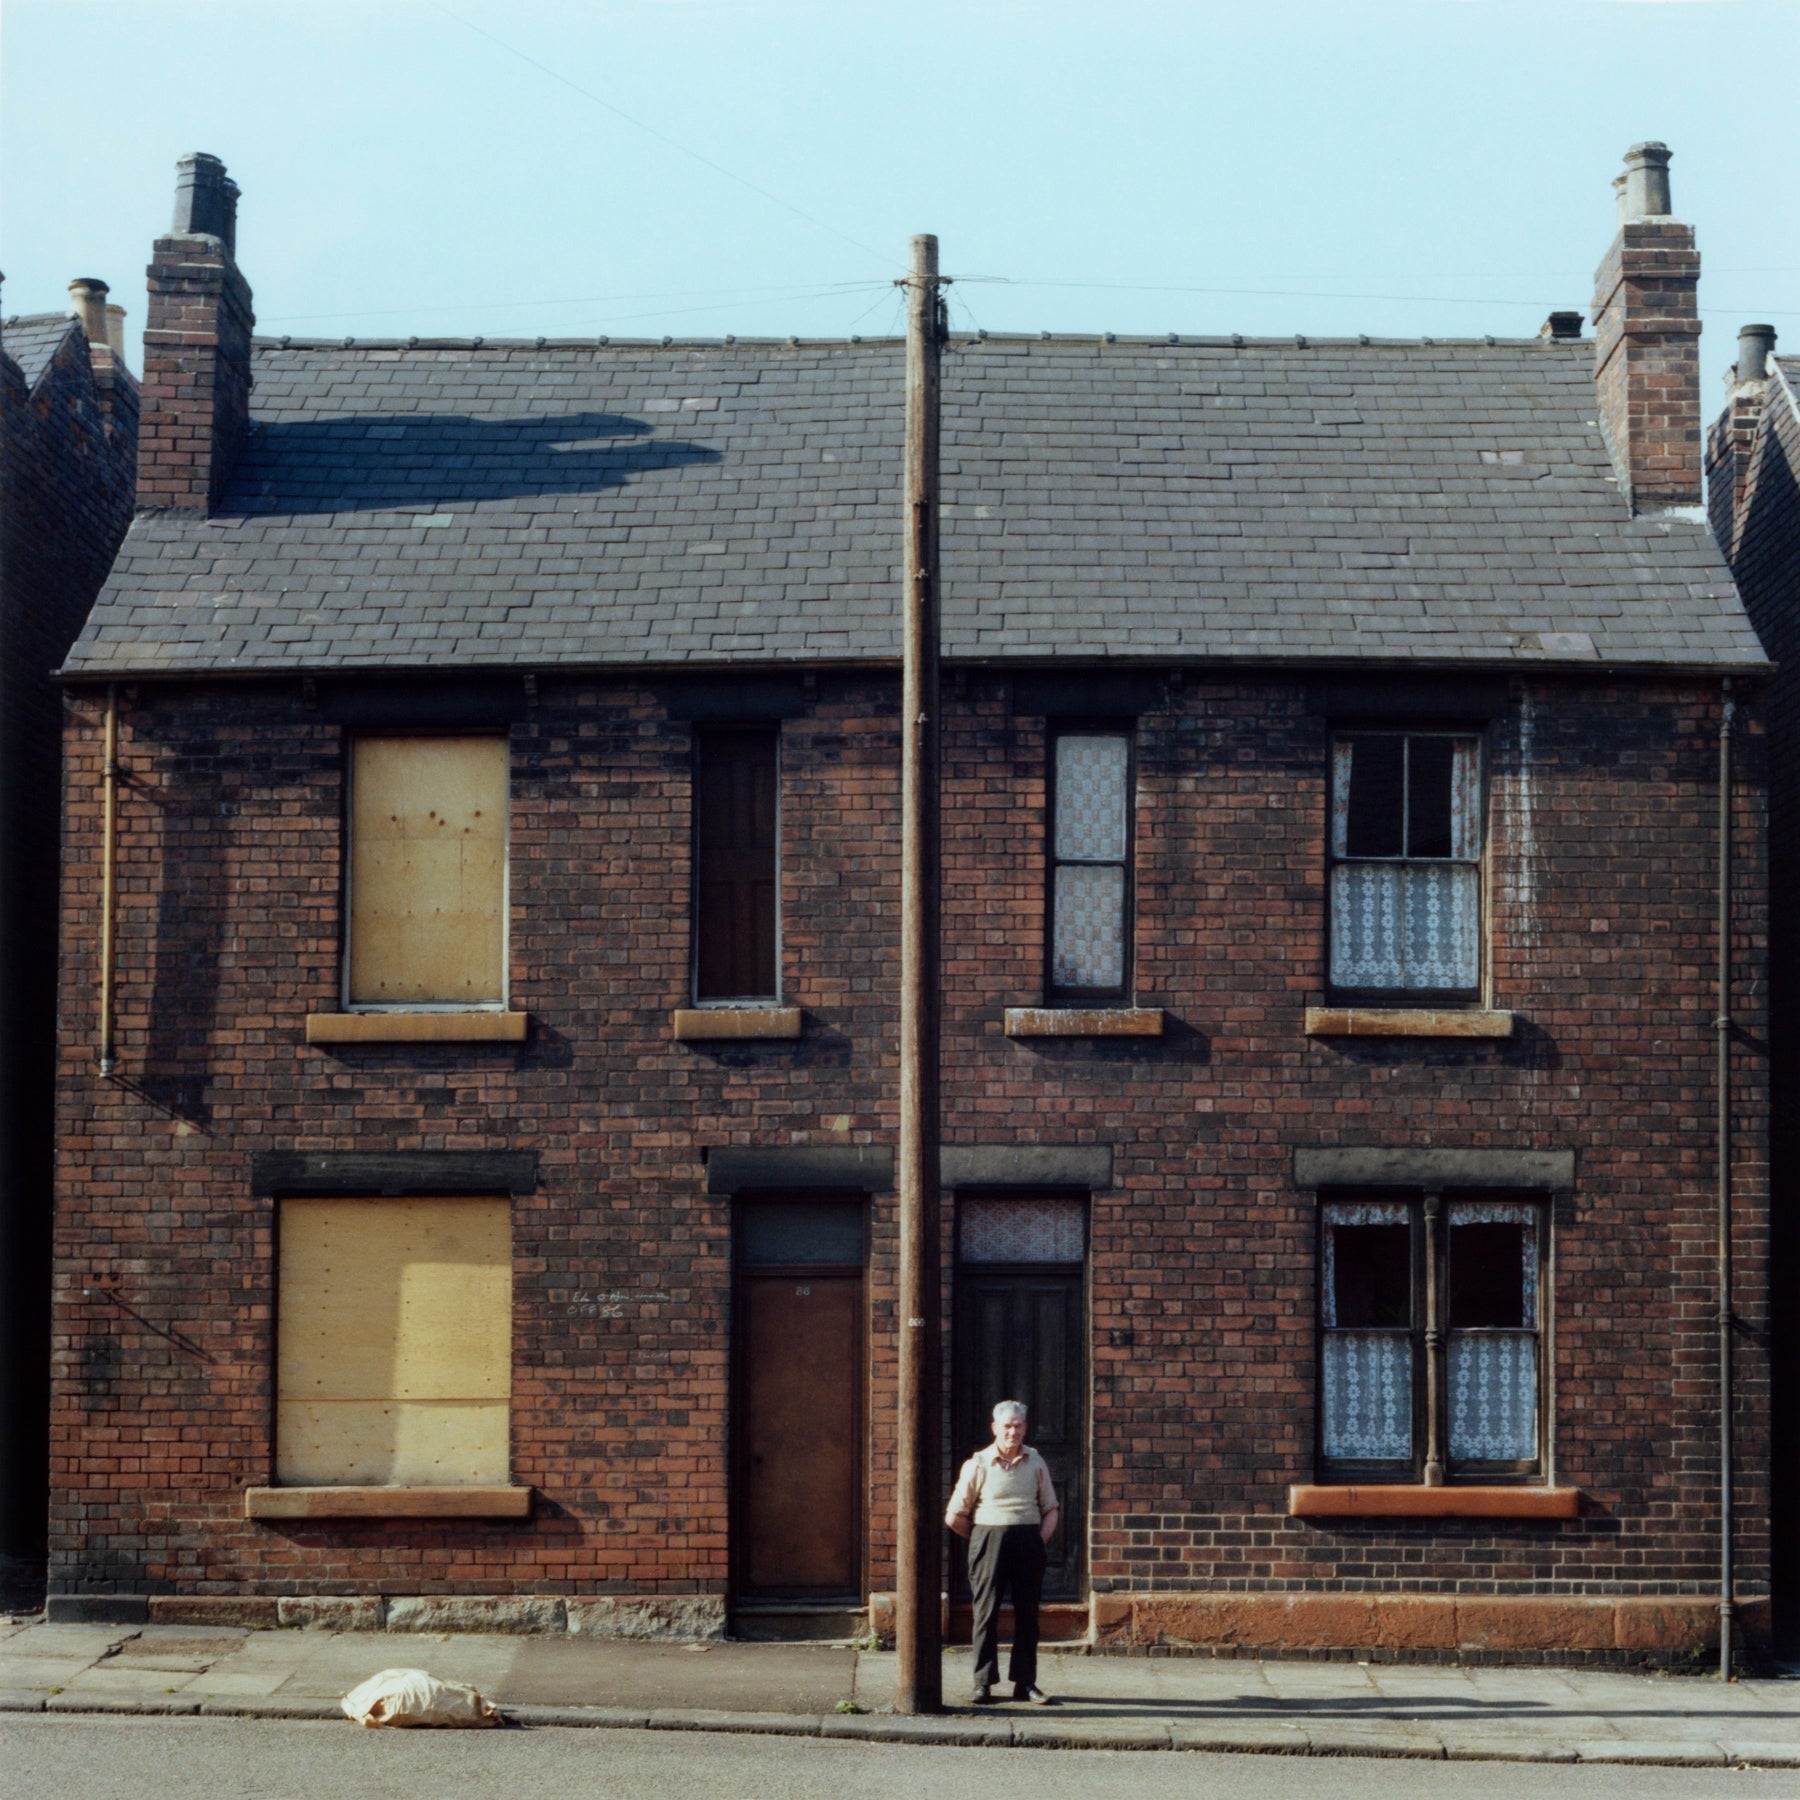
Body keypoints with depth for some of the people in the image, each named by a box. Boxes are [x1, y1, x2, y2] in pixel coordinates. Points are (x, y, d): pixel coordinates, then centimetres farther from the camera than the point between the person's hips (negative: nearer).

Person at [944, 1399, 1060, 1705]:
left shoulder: (1035, 1462, 10)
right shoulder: (978, 1464, 1)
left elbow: (1050, 1510, 16)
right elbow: (954, 1516, 2)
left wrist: (1041, 1539, 2)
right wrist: (983, 1539, 3)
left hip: (1028, 1541, 3)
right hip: (989, 1539, -3)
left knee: (1027, 1611, 4)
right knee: (986, 1611, -3)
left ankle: (1025, 1681, 11)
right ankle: (983, 1683, 0)